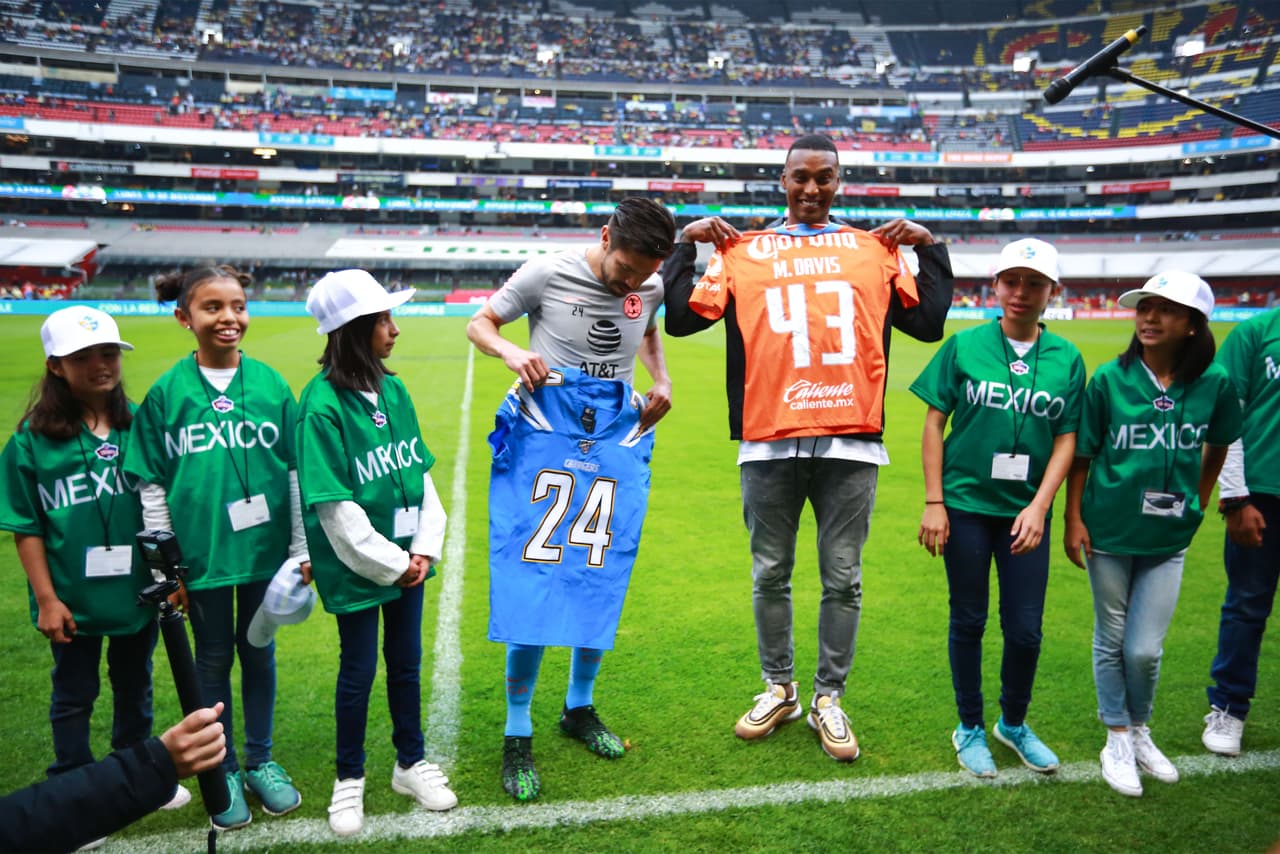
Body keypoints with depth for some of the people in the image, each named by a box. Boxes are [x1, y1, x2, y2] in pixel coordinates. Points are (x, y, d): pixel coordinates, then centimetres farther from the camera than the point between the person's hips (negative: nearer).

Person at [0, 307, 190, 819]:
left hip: (138, 590, 3)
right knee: (74, 695, 15)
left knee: (134, 687, 21)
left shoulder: (140, 426, -4)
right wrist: (46, 598, -9)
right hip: (73, 598, -2)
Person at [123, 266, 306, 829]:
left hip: (264, 546, 1)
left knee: (258, 653, 14)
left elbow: (294, 470, 4)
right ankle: (224, 772, 29)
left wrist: (302, 549, 4)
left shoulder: (271, 383, -1)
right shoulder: (166, 392, -4)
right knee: (213, 659, 12)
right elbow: (152, 485, 0)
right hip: (200, 550, -1)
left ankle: (260, 762, 32)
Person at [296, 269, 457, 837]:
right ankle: (349, 779, 31)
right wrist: (391, 563, -13)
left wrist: (424, 549, -3)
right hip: (357, 567, -5)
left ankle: (411, 763, 37)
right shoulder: (322, 406, -19)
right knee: (359, 670, 9)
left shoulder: (393, 390, 1)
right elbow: (333, 505, -19)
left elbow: (421, 472, 6)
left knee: (406, 660, 17)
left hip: (407, 559, 6)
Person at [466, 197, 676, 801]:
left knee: (604, 583, 9)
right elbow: (479, 324, 2)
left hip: (614, 447, 5)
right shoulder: (548, 274, -9)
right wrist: (512, 352, -19)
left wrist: (662, 380, 7)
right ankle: (517, 737, 7)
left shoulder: (651, 286, 3)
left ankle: (579, 707, 30)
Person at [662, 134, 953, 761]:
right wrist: (686, 244, 5)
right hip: (768, 442, 0)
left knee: (842, 579, 7)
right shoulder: (742, 250, 11)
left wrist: (929, 248, 9)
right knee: (770, 575, 11)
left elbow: (929, 323, 11)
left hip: (850, 440, 0)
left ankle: (828, 698, 23)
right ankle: (779, 689, 29)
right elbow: (681, 317, 7)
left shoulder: (876, 250, 13)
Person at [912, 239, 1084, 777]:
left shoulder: (1066, 359, 1)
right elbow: (934, 423, -2)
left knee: (1025, 630, 7)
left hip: (1026, 511, 2)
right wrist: (933, 502, -6)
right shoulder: (965, 346, -3)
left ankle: (1014, 723, 33)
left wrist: (1039, 506, -10)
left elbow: (1066, 439, 1)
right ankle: (970, 728, 28)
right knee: (968, 622, 10)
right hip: (966, 505, -1)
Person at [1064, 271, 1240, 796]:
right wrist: (1074, 520, -4)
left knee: (1144, 649, 1)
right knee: (1111, 641, 11)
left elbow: (1218, 445, 13)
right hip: (1109, 533, 0)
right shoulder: (1110, 378, -9)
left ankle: (1140, 731, 29)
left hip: (1168, 539, 1)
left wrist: (1198, 500, 11)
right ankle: (1118, 740, 29)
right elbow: (1081, 454, -2)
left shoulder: (1214, 383, -6)